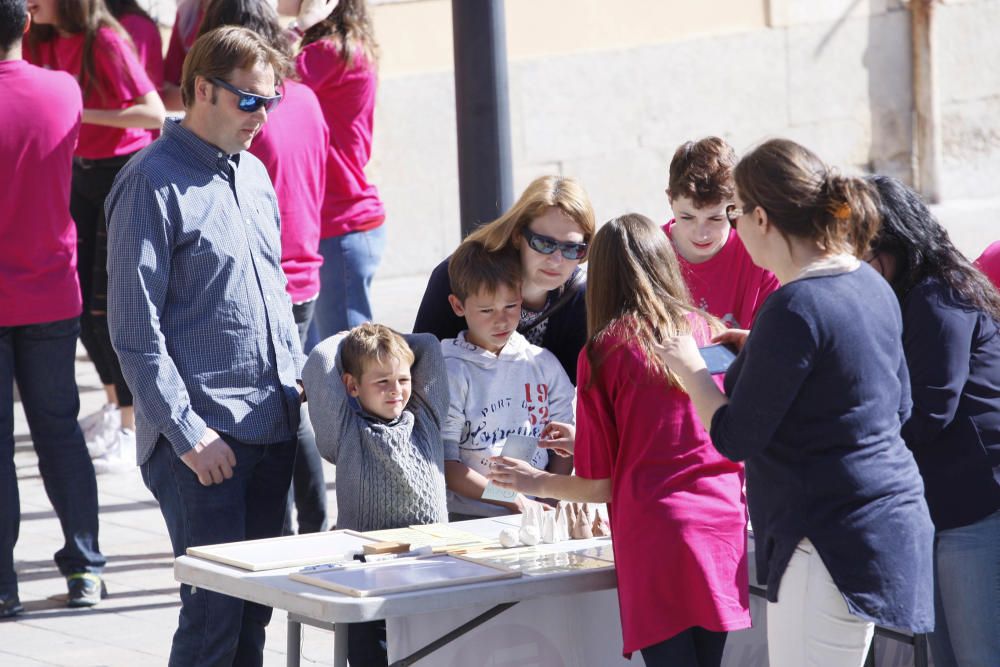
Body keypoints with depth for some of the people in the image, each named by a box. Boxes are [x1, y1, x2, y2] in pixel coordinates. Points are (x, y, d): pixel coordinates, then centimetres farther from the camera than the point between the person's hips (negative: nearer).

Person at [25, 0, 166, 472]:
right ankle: (113, 404, 31)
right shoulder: (48, 43, 2)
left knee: (108, 306, -6)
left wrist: (81, 113, -28)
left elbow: (154, 114, -26)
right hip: (81, 172, 8)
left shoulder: (105, 42, -20)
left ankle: (130, 430, 4)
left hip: (124, 172, -8)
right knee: (79, 299, 13)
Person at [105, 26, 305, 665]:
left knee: (257, 608, 10)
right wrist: (187, 434, -16)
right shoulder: (153, 184, -9)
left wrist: (299, 383, 13)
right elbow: (135, 330, -13)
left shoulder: (254, 174, 15)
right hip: (204, 435, -7)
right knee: (217, 609, -8)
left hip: (274, 426, 7)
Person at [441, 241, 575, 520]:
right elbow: (446, 464, -5)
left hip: (540, 514, 4)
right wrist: (516, 502, -12)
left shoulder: (543, 363, 13)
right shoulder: (450, 371, -1)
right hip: (470, 516, -4)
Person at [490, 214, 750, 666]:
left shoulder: (604, 351, -3)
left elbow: (602, 485, -1)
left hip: (654, 535, -4)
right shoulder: (710, 332, 8)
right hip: (723, 525, 4)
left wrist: (538, 484, 20)